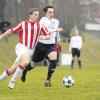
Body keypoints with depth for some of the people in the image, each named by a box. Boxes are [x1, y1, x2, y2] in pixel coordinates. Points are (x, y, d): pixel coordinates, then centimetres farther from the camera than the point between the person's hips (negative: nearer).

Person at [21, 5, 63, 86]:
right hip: (42, 44, -3)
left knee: (54, 58, -27)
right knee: (34, 63, 11)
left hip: (51, 44, 3)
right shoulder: (43, 20, -11)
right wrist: (55, 30, -33)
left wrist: (58, 39, 28)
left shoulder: (56, 21, 7)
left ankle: (48, 80, -21)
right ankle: (24, 71, 46)